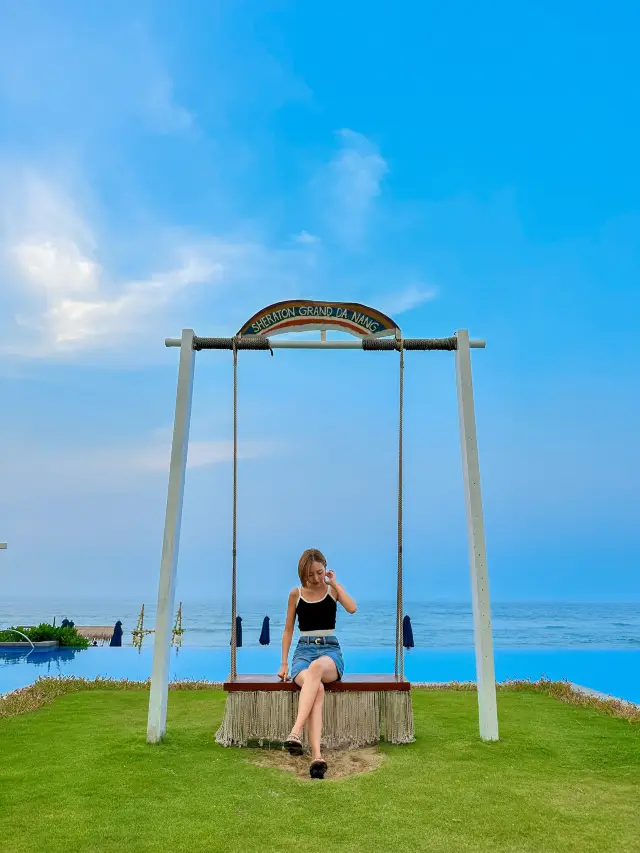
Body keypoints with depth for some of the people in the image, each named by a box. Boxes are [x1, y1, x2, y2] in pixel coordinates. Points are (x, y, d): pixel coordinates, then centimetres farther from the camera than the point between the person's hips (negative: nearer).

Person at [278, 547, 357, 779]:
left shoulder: (332, 590, 7)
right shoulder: (296, 594, 9)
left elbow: (352, 608, -13)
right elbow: (288, 630, 13)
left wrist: (335, 583, -8)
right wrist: (284, 663, 6)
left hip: (330, 651, 0)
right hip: (303, 651, 1)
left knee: (316, 667, -41)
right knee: (317, 688, -36)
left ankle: (295, 732, -51)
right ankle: (317, 757, -49)